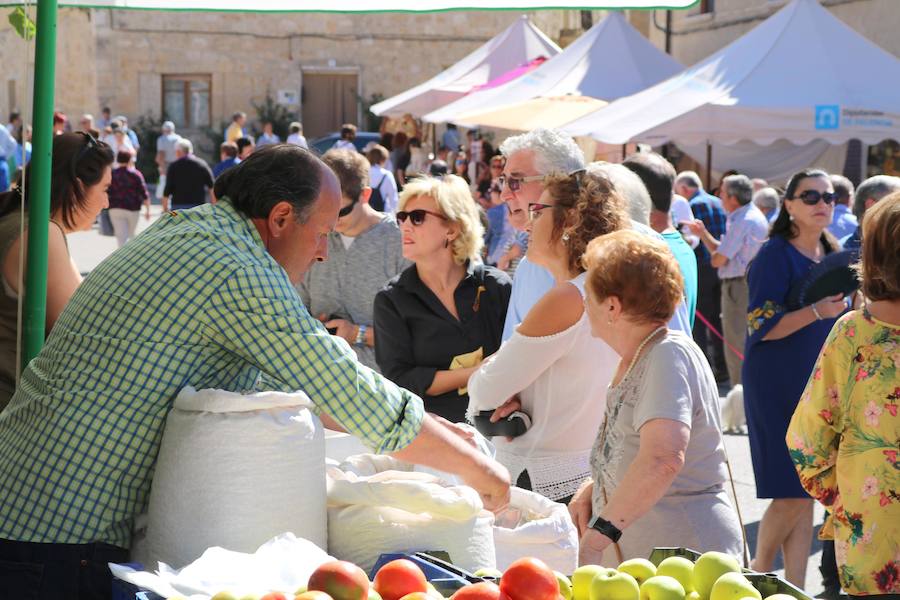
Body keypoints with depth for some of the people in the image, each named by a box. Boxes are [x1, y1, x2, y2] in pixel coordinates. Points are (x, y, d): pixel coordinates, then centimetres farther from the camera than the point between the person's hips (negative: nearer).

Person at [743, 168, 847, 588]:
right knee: (792, 493, -5)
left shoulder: (832, 255, 10)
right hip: (778, 387, -6)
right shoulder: (776, 255, -10)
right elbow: (761, 326, -17)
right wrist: (818, 311, -27)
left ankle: (795, 585, 15)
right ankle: (759, 569, 17)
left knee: (809, 492, 7)